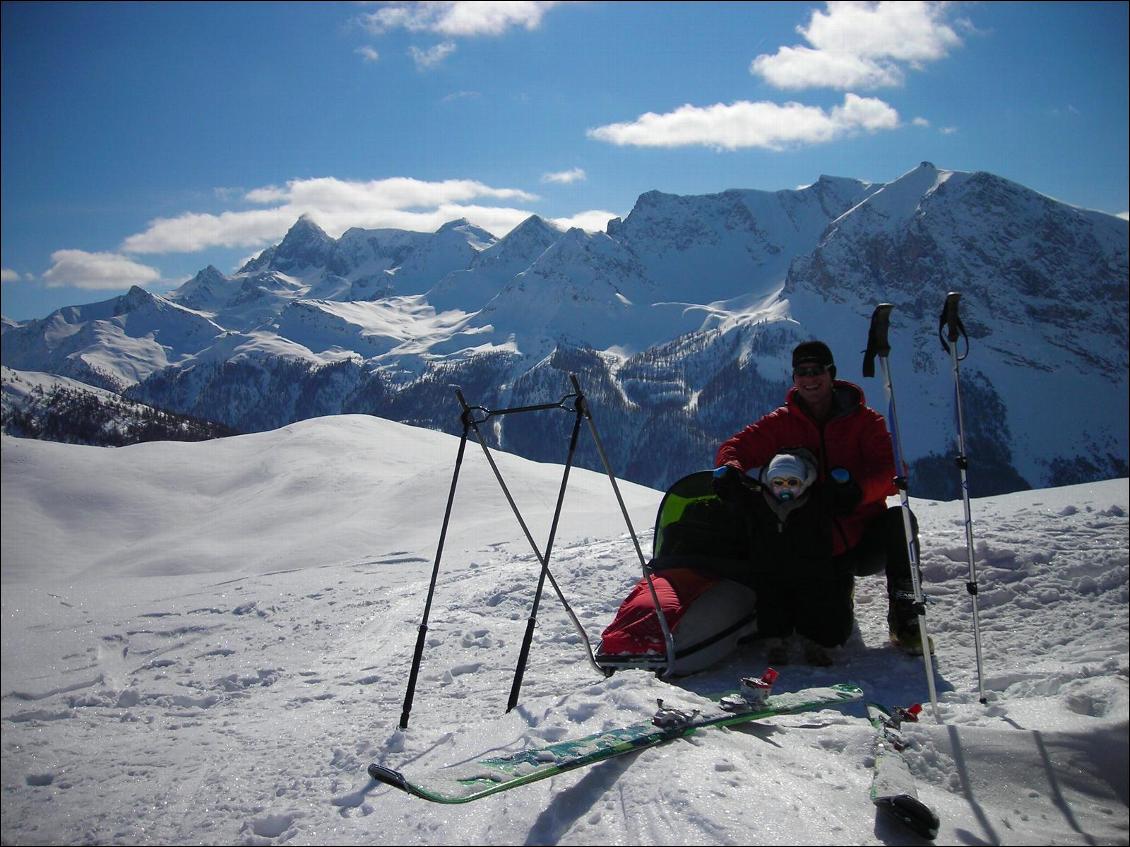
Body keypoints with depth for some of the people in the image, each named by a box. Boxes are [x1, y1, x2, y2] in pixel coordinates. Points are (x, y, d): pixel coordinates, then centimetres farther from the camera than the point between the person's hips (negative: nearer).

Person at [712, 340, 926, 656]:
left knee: (898, 520, -34)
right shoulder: (781, 423, 3)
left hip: (867, 538, -1)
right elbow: (737, 446, 1)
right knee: (832, 634, -11)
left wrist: (858, 490, -33)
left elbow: (891, 470, -11)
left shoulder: (864, 419, -1)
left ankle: (903, 611, -11)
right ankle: (838, 587, 27)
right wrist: (728, 470, -24)